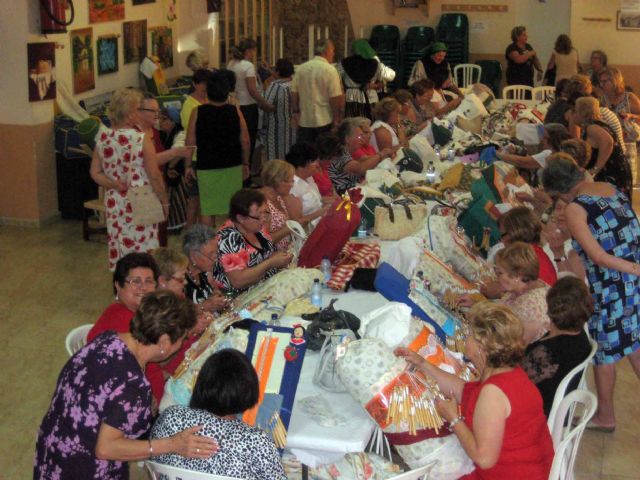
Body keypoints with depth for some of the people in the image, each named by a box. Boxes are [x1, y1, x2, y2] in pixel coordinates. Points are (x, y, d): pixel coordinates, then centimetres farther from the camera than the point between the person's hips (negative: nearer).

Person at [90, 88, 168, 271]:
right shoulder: (141, 140, -16)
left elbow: (95, 173, 3)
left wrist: (113, 184, -3)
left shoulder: (102, 138, 0)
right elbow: (154, 176, -13)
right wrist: (165, 202, -2)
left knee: (118, 252, 14)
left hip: (114, 203, 5)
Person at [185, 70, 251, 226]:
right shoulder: (235, 112, -4)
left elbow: (190, 142, -7)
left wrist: (188, 165, 3)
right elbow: (245, 141, -2)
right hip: (233, 166, 1)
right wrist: (245, 163, 10)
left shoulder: (197, 113, -7)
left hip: (206, 166, -1)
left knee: (207, 209, 8)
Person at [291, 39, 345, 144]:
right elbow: (335, 97, -13)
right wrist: (337, 118, -4)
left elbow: (294, 92, 6)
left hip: (304, 120, 4)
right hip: (324, 121, -4)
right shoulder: (330, 70, -10)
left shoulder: (300, 69, 3)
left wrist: (296, 111, 16)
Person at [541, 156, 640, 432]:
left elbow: (598, 256, -20)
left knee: (604, 352, 12)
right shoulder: (612, 189, 6)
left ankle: (605, 416, 29)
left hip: (611, 288, -7)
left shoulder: (574, 209, -14)